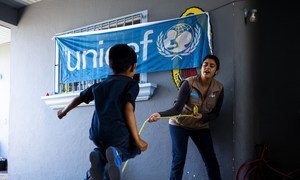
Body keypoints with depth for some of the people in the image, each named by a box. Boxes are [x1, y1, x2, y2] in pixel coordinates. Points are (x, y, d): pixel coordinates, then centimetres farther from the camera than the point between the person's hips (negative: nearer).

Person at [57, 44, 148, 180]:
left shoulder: (100, 85, 18)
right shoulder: (131, 84, 3)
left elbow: (79, 98, 29)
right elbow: (128, 111, -10)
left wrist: (64, 111, 47)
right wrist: (137, 139, -7)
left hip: (97, 136, 5)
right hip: (118, 135, -5)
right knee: (134, 148, 26)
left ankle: (100, 155, 1)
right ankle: (117, 153, -8)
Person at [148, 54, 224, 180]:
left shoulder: (219, 89, -9)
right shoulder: (189, 83, -21)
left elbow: (215, 113, -3)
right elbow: (177, 108, -27)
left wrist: (203, 117, -24)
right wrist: (160, 114, -45)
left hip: (201, 127, 4)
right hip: (179, 124, -3)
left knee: (211, 160, 2)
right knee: (178, 160, -10)